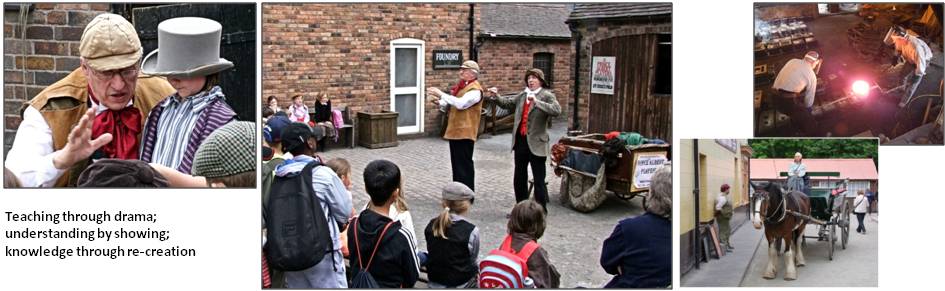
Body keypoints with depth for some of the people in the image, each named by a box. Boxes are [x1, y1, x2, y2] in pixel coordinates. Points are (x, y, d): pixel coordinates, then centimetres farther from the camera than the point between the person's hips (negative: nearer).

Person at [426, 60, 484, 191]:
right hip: (455, 131, 9)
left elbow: (461, 103, -28)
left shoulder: (475, 90, -13)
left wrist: (441, 94, -25)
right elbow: (448, 106, 18)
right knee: (457, 164, 14)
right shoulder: (459, 86, 15)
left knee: (464, 165, -4)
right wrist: (438, 102, -4)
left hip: (465, 133, -9)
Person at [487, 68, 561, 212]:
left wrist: (537, 102, -30)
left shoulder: (547, 95, -7)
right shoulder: (522, 95, 10)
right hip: (520, 141, 7)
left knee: (539, 180, -1)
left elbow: (557, 110, -23)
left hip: (536, 143, -6)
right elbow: (507, 103, 20)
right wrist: (496, 97, 2)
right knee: (519, 178, 16)